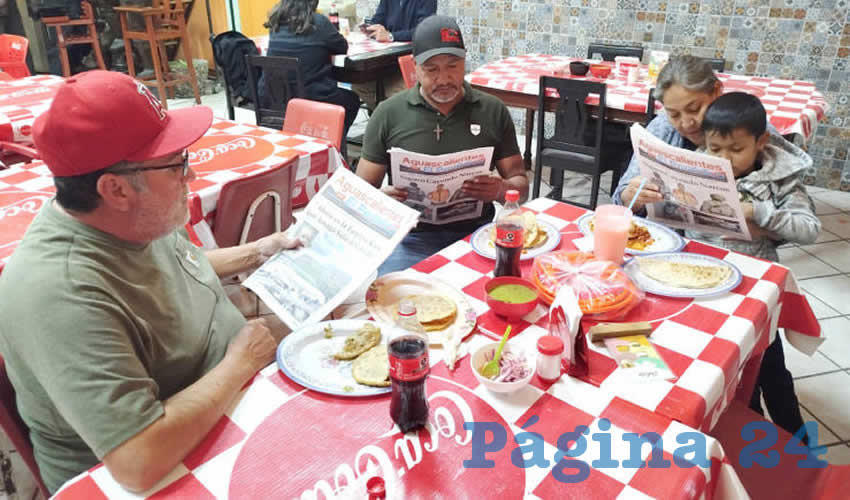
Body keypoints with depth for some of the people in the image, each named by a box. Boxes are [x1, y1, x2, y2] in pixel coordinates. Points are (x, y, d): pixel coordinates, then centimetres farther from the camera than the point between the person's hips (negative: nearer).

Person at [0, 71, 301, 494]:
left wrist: (256, 253, 5)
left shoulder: (134, 217, -8)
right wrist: (240, 363, -26)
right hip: (162, 478, -7)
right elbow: (140, 464, -38)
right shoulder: (62, 293, -34)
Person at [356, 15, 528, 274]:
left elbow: (520, 183, 11)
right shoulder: (388, 114, 4)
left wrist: (502, 189, -13)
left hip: (477, 230, 2)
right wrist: (382, 197, -17)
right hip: (412, 236, -1)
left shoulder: (493, 111, 8)